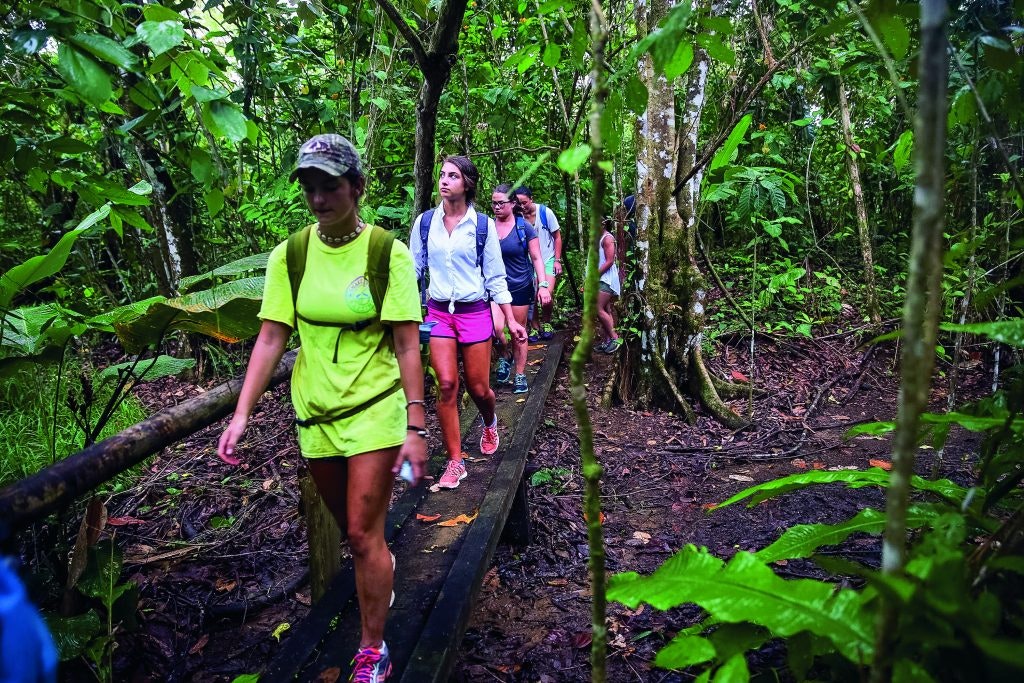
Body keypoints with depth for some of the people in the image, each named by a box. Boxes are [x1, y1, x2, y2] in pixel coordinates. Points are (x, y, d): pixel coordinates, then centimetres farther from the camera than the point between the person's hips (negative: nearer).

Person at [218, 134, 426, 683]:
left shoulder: (388, 253, -12)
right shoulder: (289, 256, -3)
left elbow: (407, 346, -12)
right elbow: (270, 339, -2)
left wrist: (415, 427, -15)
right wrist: (241, 414, -10)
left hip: (375, 408, -4)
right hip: (316, 411, 4)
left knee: (363, 534, 0)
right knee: (349, 526, 20)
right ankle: (380, 568, 54)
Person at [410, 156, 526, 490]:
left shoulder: (483, 225, -2)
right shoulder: (425, 222, 2)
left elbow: (495, 276, 2)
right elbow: (413, 269, 9)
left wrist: (511, 320, 0)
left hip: (475, 312, -1)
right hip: (438, 312, 1)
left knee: (479, 388, 5)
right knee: (446, 385, -9)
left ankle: (490, 424, 41)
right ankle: (455, 462, 4)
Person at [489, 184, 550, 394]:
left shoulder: (524, 227, -4)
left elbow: (536, 258, -1)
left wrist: (543, 285, -11)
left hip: (520, 287, -1)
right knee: (496, 327, -18)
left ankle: (520, 375, 22)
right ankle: (504, 357, 14)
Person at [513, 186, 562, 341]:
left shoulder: (545, 212, -9)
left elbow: (557, 237, -1)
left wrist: (557, 260, -5)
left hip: (548, 260, -2)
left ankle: (546, 322, 9)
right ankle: (535, 327, 19)